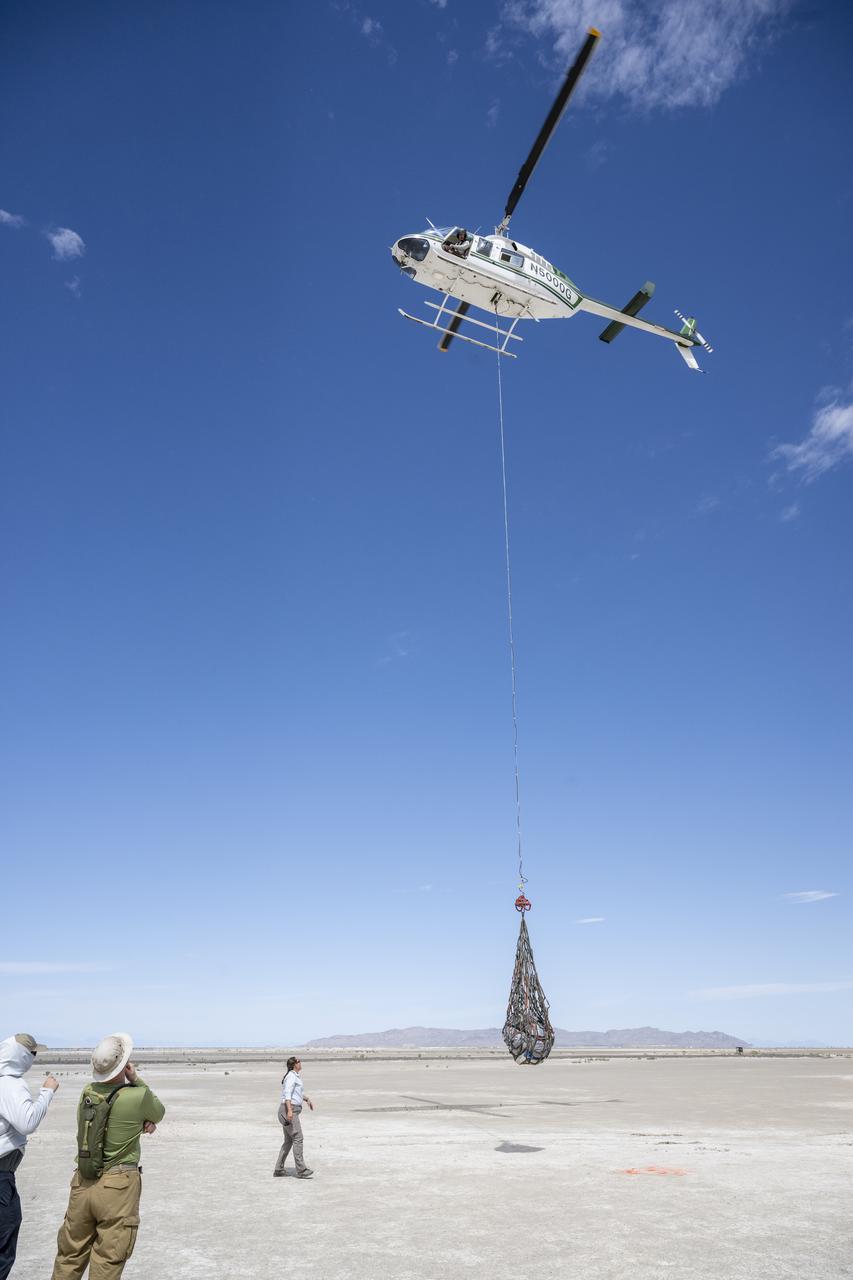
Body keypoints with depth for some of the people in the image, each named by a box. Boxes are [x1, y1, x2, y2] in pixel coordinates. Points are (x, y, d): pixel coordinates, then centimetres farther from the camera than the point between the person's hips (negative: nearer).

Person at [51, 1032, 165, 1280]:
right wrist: (136, 1080, 4)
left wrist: (142, 1121, 0)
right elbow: (158, 1113, 7)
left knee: (70, 1255, 20)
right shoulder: (138, 1096, -15)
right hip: (118, 1186, -5)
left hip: (82, 1183, 5)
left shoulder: (87, 1092, 1)